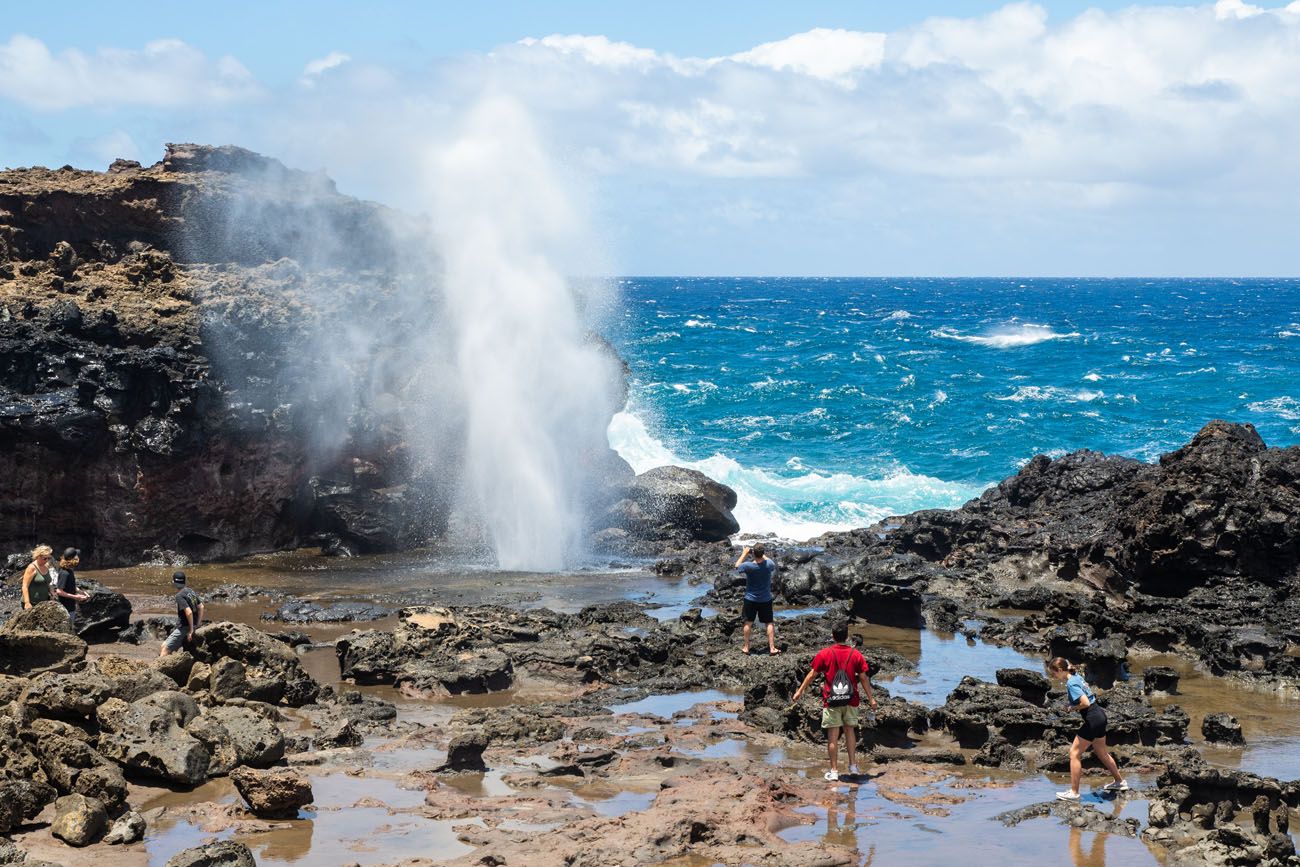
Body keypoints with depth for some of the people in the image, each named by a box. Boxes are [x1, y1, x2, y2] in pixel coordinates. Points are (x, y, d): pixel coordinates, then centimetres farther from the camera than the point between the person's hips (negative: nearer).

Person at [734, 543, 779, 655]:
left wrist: (744, 554, 8)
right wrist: (763, 555, 13)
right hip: (766, 599, 1)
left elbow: (737, 566, 0)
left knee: (748, 623, 13)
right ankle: (772, 648, 9)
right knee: (770, 623, 11)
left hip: (750, 599, -1)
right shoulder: (769, 564, -17)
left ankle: (746, 648, 18)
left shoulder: (748, 566, -22)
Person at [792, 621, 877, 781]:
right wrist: (871, 698, 10)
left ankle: (834, 771, 3)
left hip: (831, 701, -2)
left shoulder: (824, 654, -5)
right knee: (850, 731, 17)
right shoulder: (856, 654, -1)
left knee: (833, 736, 1)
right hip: (851, 701, 2)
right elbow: (863, 678, 2)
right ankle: (853, 765, 16)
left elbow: (812, 674, 0)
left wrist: (800, 691, 11)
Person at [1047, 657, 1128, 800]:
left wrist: (1072, 708, -12)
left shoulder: (1071, 684, -21)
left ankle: (1073, 792, 0)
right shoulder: (1077, 676, 7)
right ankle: (1120, 782, 41)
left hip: (1092, 720, -10)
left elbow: (1085, 703, -30)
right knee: (1101, 752, 26)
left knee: (1075, 753, -3)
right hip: (1100, 715, 10)